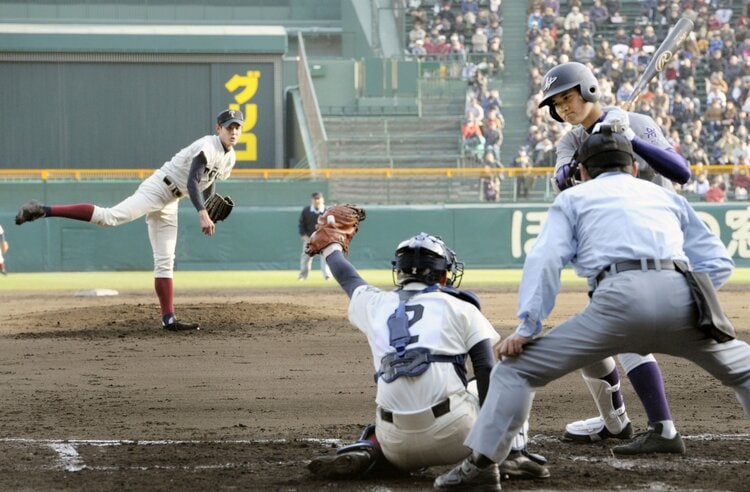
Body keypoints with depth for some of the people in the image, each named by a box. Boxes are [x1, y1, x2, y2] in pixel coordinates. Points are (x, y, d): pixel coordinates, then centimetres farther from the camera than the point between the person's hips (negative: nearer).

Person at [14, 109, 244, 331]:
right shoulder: (207, 147, -16)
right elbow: (192, 182, -26)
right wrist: (202, 213, -36)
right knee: (109, 216, -27)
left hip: (170, 203, 9)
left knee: (165, 262, 6)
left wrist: (209, 215, 9)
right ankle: (43, 210, -31)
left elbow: (208, 185, 26)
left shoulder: (229, 157, 13)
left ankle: (169, 319, 3)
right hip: (157, 189, -9)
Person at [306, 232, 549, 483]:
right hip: (453, 432, -3)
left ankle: (365, 453, 4)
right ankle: (512, 455, 1)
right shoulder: (460, 308, 7)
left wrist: (330, 247, 59)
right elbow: (486, 370, -3)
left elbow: (348, 278, 39)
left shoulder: (376, 305, 16)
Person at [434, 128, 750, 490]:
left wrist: (526, 328, 1)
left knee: (517, 368, 7)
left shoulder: (574, 198, 25)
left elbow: (545, 260, 7)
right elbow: (719, 262, 25)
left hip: (618, 299, -3)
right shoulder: (666, 196, 34)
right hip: (679, 294, 3)